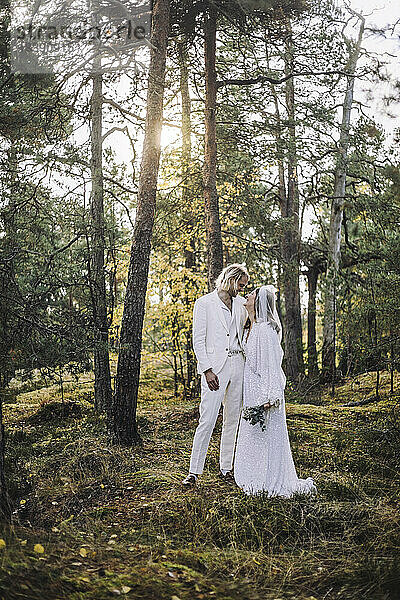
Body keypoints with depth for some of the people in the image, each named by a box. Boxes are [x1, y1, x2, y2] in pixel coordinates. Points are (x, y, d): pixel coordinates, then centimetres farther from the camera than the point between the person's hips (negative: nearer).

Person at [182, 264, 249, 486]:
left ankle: (226, 468, 19)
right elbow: (198, 341, -6)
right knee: (208, 420, -8)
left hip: (238, 365, 5)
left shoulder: (241, 303, 12)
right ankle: (194, 471, 1)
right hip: (214, 367, -5)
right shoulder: (204, 303, -3)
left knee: (233, 419, 8)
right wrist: (207, 370, -13)